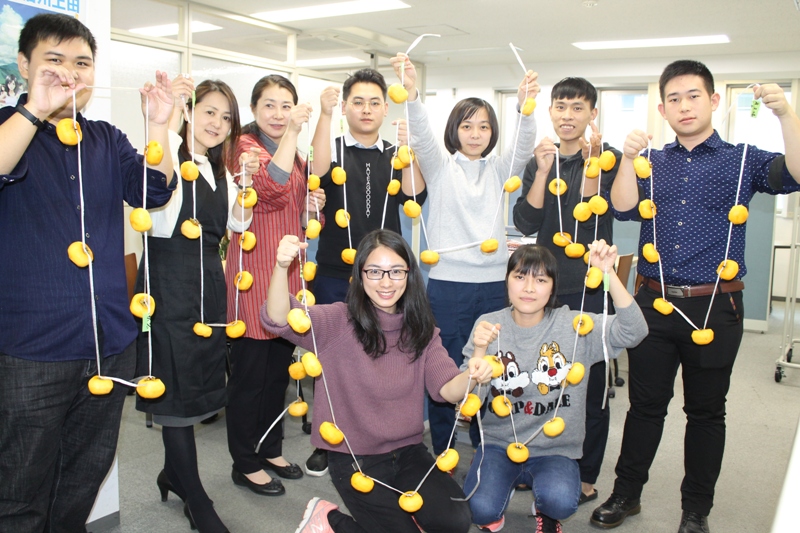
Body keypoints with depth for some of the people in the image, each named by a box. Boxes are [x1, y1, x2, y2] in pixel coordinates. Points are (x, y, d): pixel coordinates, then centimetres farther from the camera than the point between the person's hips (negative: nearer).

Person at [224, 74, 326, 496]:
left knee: (280, 366, 15)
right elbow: (272, 188, -27)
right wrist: (292, 132, -27)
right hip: (253, 272, -8)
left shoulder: (295, 155, 16)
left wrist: (312, 206, 5)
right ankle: (245, 463, 15)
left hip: (288, 269, 8)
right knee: (250, 370, 1)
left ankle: (271, 449, 31)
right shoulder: (245, 146, -8)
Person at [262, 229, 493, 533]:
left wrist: (471, 377, -35)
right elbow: (279, 320, -29)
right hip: (354, 458, -4)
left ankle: (399, 504, 18)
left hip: (408, 451, 4)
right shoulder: (340, 322, -13)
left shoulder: (420, 329, 0)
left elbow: (447, 389, -11)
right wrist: (282, 267, -49)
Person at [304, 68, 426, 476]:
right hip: (335, 274, -1)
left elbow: (413, 195, -8)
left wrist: (406, 148, -19)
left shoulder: (396, 156, 10)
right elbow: (319, 169, -21)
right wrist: (325, 115, -29)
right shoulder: (334, 150, 3)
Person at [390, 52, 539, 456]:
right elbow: (422, 137, -12)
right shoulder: (440, 166, 6)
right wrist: (411, 93, -31)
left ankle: (486, 447, 26)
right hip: (447, 282, -2)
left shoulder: (498, 169, 12)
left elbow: (524, 145, -6)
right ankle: (442, 451, 18)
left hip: (493, 283, 3)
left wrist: (525, 106, -26)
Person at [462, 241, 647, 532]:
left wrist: (608, 273, -31)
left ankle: (545, 509, 9)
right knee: (480, 509, -24)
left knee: (560, 501, -30)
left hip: (556, 449, 0)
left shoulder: (573, 325, -6)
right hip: (499, 444, 1)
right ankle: (504, 483, 13)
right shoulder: (489, 325, -5)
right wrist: (480, 351, -27)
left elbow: (633, 331, -21)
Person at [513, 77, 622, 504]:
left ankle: (585, 476, 19)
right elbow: (526, 223, -4)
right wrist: (543, 171, -15)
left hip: (591, 288, -4)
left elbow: (593, 219, -16)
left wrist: (592, 162, -25)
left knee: (590, 383, 4)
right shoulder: (538, 162, 9)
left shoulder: (610, 160, -3)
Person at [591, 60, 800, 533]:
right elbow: (624, 210, -4)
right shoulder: (653, 164, 10)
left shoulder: (742, 160, 3)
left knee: (706, 410, 10)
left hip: (715, 307, -1)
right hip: (654, 303, 2)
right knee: (645, 405, 11)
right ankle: (626, 493, 27)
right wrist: (629, 159, -17)